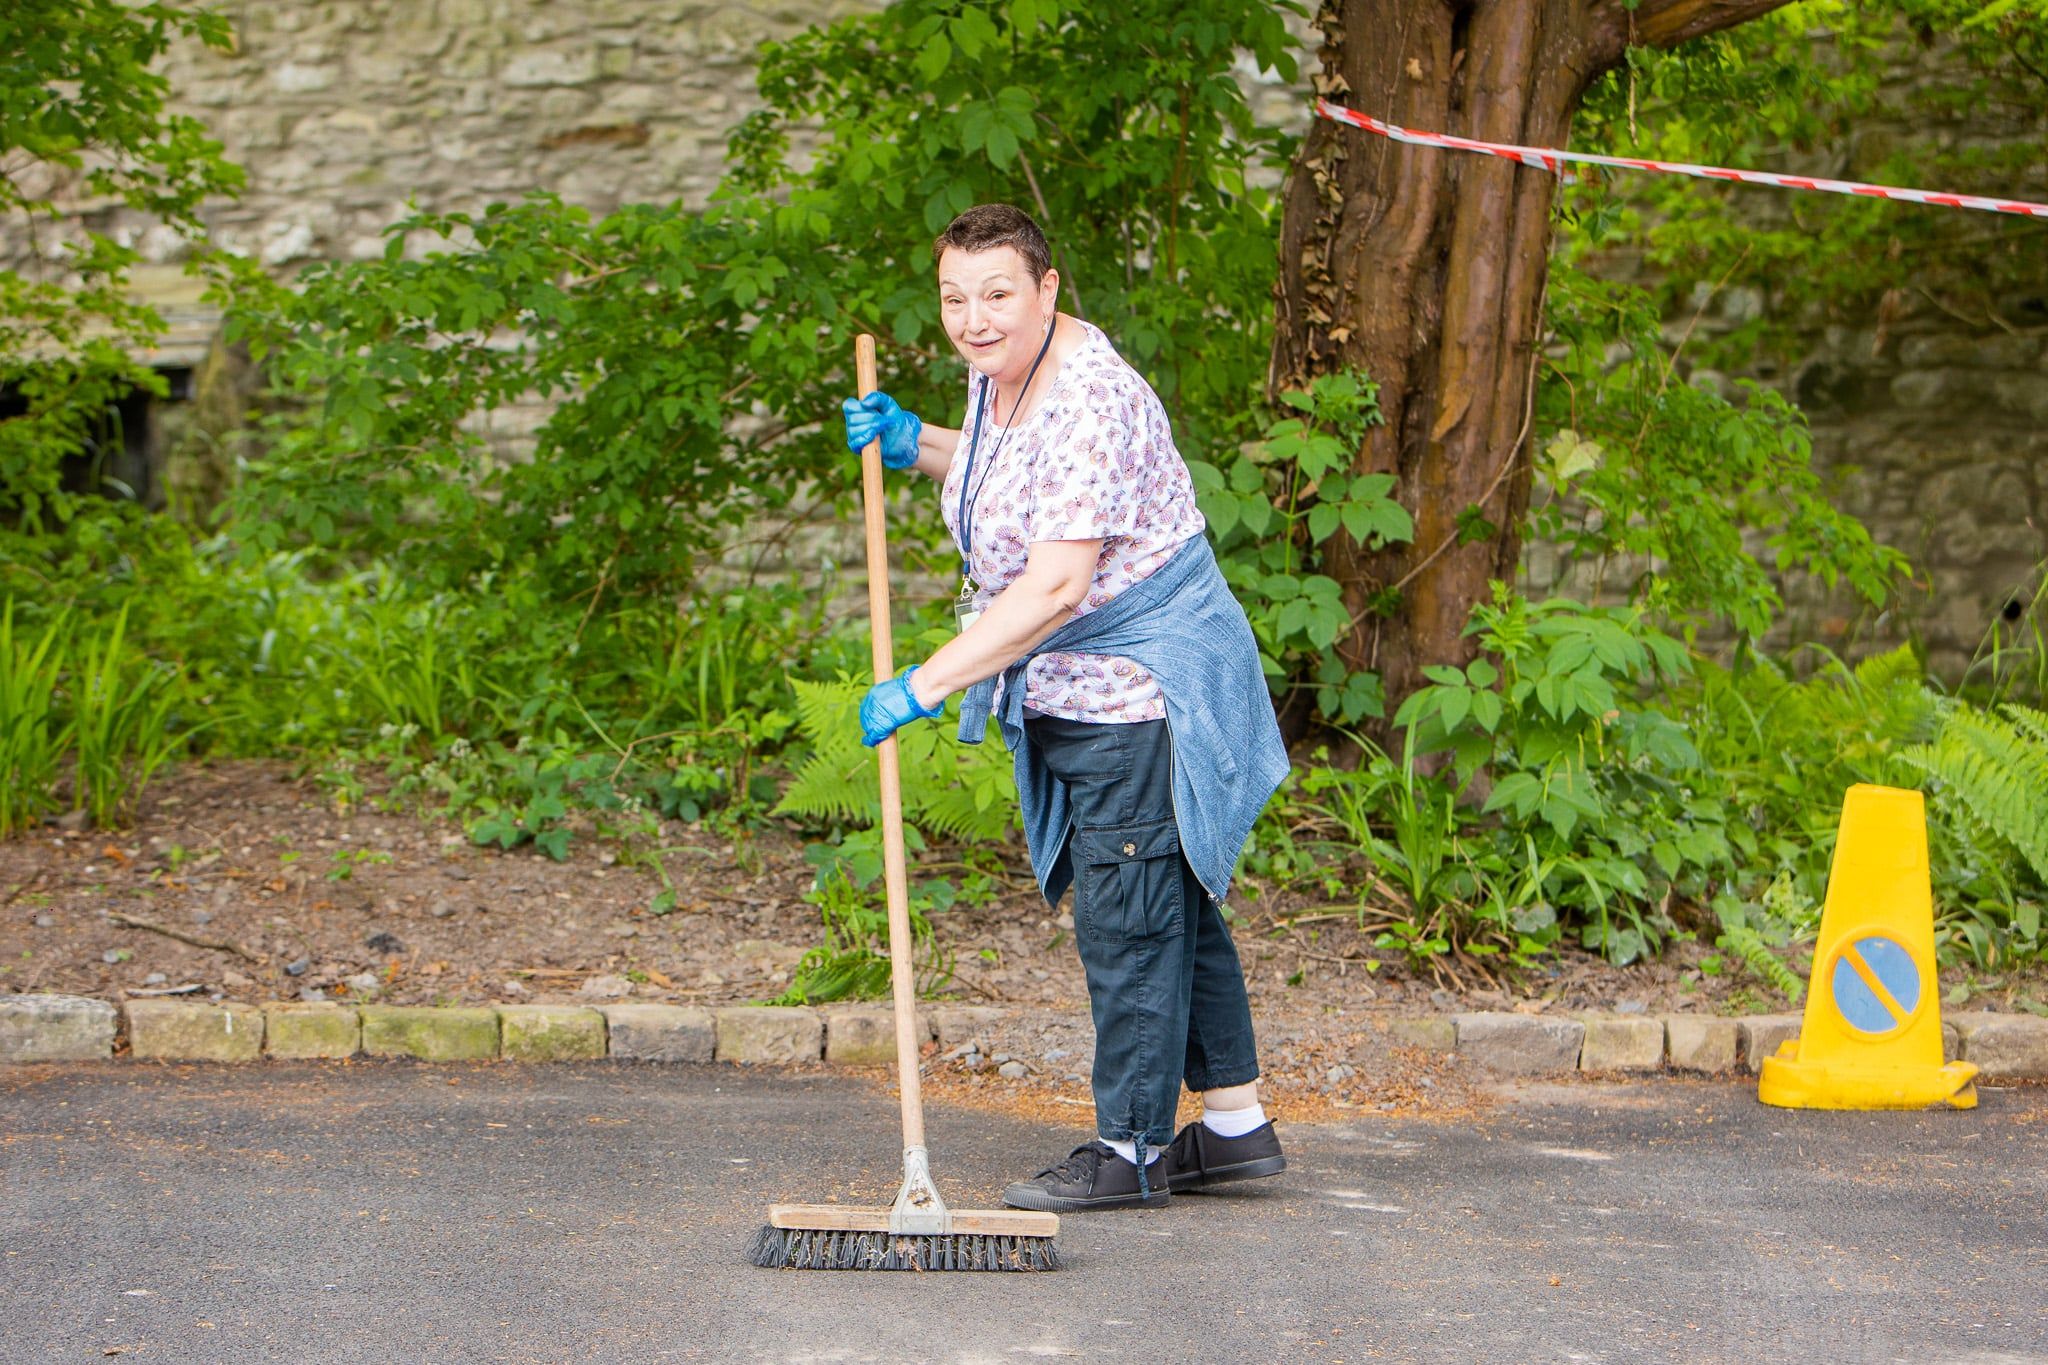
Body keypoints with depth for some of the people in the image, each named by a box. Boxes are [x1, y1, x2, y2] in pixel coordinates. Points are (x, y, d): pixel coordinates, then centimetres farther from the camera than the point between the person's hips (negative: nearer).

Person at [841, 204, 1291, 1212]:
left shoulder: (1089, 401, -25)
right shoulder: (998, 374, 5)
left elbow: (1057, 585, -30)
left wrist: (925, 685, -29)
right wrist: (915, 445, 9)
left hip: (1140, 685, -10)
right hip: (1072, 698, 10)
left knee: (1126, 914, -4)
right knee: (1168, 904, 15)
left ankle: (1131, 1149, 5)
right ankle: (1235, 1125, 24)